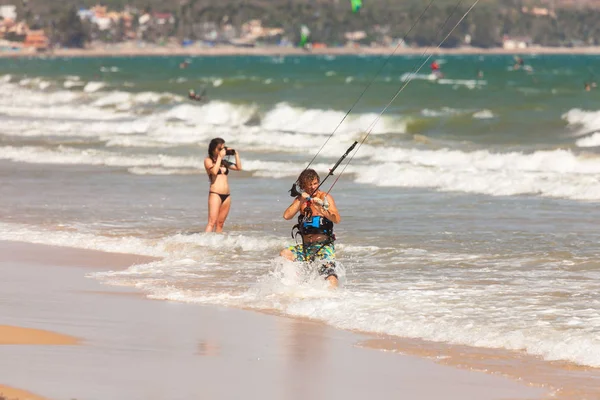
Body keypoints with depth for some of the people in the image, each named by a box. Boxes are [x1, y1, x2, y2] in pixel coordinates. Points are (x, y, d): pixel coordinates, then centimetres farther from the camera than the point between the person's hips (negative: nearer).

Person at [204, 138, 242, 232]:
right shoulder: (208, 160, 1)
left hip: (226, 195, 6)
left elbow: (239, 168, 15)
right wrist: (220, 157, -10)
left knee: (220, 223, 6)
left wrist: (236, 154, 11)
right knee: (212, 222, -15)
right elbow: (214, 171, -16)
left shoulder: (224, 162, 17)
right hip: (215, 194, -6)